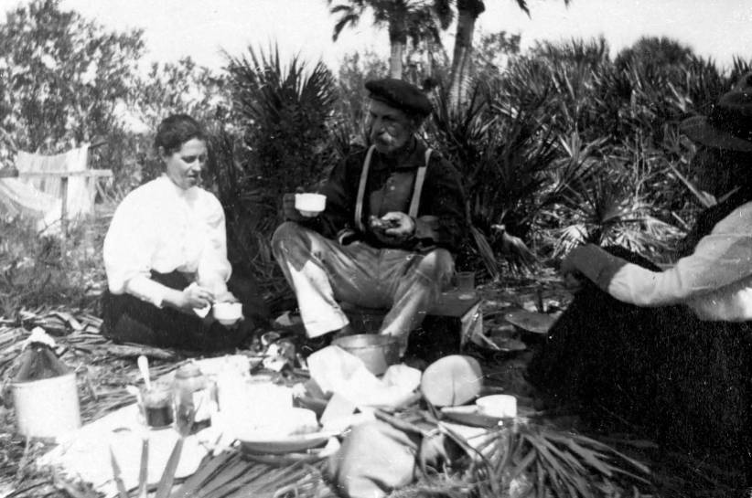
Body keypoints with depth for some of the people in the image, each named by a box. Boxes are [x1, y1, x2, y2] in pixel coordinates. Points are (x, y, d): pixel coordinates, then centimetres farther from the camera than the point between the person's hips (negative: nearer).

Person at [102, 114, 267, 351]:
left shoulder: (209, 204, 6)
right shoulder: (139, 203, -8)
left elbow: (213, 267, -2)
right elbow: (127, 277, -17)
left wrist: (221, 295, -25)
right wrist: (178, 299, -34)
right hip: (139, 307, -5)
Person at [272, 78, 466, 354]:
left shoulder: (437, 170, -2)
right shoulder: (355, 165, 10)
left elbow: (453, 229, -15)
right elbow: (330, 219, 2)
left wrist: (415, 228, -36)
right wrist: (305, 214, -21)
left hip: (409, 272, -4)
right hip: (358, 264, 4)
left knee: (437, 260, -37)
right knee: (288, 235, -11)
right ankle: (337, 334, -23)